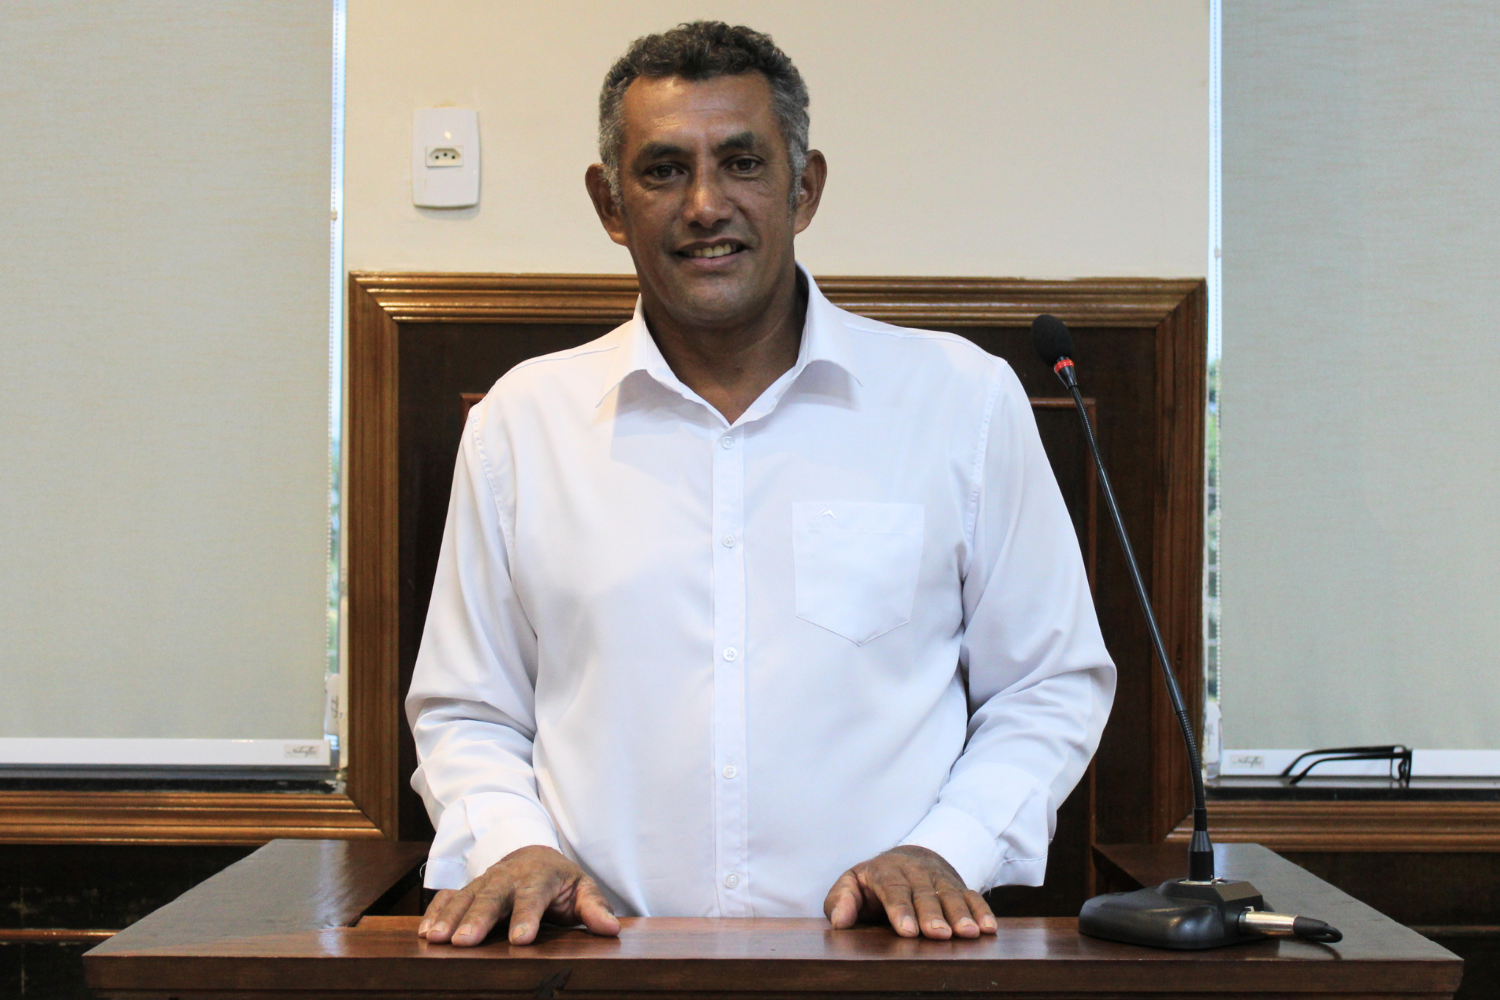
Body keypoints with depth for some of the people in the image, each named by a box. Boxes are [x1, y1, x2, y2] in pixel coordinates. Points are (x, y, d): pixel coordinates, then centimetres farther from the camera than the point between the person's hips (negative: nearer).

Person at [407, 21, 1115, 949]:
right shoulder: (521, 422, 6)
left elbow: (1050, 685, 9)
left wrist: (946, 849, -6)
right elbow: (465, 714, 13)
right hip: (612, 958, 1)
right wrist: (512, 843, -6)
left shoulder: (965, 401, 3)